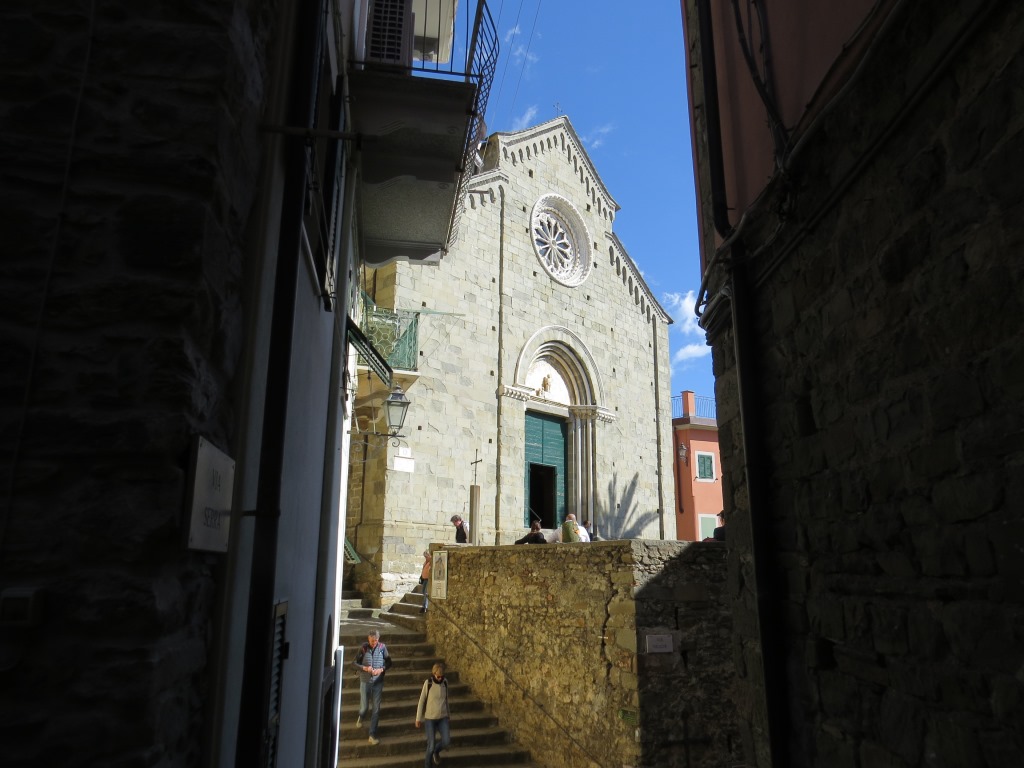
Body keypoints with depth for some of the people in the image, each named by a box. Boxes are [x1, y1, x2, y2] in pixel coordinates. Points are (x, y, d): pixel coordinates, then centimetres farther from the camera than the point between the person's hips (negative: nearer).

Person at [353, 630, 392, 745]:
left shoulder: (382, 647, -8)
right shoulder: (363, 647, -9)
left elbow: (389, 663, 1)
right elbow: (355, 662, -2)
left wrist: (381, 669, -17)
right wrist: (365, 668, -19)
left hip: (378, 682, 0)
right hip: (365, 681, 0)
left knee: (376, 709, 2)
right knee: (364, 707, 10)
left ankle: (372, 735, 14)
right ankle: (361, 718, 47)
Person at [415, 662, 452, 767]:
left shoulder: (445, 682, -1)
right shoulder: (428, 683, -13)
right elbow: (422, 701, -6)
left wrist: (449, 715, 17)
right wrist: (419, 718, -3)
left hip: (443, 718, 3)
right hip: (430, 718, -3)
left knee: (447, 742, -6)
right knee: (431, 745, -4)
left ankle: (436, 751, 27)